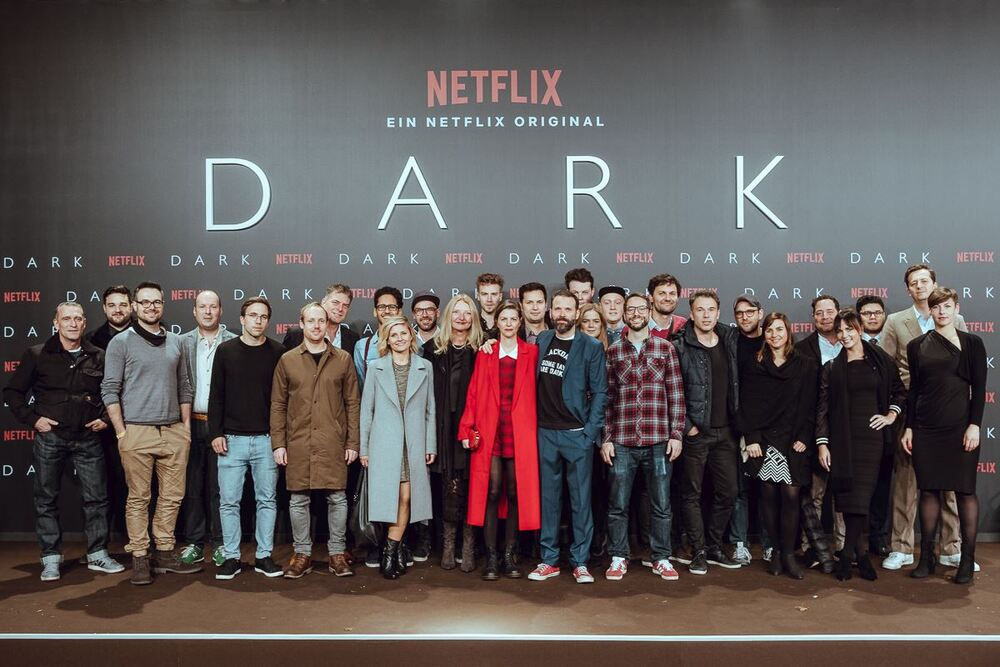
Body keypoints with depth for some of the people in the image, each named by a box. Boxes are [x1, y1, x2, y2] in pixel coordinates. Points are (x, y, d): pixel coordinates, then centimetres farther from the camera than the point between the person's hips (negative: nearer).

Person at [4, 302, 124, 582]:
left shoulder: (98, 356, 4)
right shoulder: (37, 355, 0)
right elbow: (12, 392, 4)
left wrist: (106, 418, 3)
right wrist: (32, 419, -5)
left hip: (88, 438, 1)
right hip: (49, 437, -1)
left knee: (96, 497, 5)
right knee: (46, 499, 6)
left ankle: (97, 554, 17)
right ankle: (51, 559, 18)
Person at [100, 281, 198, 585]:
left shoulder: (175, 342, 12)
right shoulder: (121, 342, -1)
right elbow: (110, 390, -4)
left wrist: (186, 427, 10)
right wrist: (121, 433, -9)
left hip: (174, 432, 4)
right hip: (137, 432, -4)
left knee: (172, 496, 7)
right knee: (138, 498, 2)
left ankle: (165, 553, 19)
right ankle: (139, 558, 12)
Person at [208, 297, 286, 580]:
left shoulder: (278, 352, 2)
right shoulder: (225, 350, 3)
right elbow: (216, 395, 4)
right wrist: (216, 433, -3)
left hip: (267, 439, 0)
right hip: (232, 439, 0)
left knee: (267, 500, 6)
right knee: (229, 501, 3)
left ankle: (264, 556, 17)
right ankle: (231, 557, 15)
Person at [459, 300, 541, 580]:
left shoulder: (531, 352, 7)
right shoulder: (485, 353, 8)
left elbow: (534, 393, 4)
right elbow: (474, 391, 4)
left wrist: (532, 427, -4)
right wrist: (467, 428, -3)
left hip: (520, 431, 0)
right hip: (489, 430, 0)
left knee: (515, 493, 5)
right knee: (491, 491, -3)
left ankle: (509, 555, 16)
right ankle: (491, 556, 7)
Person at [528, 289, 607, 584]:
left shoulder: (591, 347, -3)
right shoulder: (540, 340, 8)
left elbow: (599, 392, -4)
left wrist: (590, 432, -10)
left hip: (577, 435, -3)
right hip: (545, 432, 3)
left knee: (581, 500, 4)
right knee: (548, 498, 9)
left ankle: (580, 562, 14)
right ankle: (549, 560, 18)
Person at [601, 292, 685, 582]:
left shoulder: (665, 348, 5)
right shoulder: (612, 351, 6)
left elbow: (676, 394, 3)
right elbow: (606, 397, 4)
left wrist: (676, 434, -2)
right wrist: (605, 438, 0)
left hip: (658, 440, 0)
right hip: (622, 441, 0)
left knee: (661, 505, 9)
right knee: (618, 505, 7)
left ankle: (661, 558, 23)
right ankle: (618, 558, 21)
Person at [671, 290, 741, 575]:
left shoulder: (730, 340, 8)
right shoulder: (680, 346, -8)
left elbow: (737, 385, 16)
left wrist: (738, 421, 9)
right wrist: (685, 425, -12)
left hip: (726, 431, 5)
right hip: (695, 432, -5)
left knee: (728, 492, 9)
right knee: (692, 494, 3)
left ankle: (715, 547, 25)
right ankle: (699, 552, 15)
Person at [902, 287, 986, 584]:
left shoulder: (972, 343, 3)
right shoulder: (917, 346, 8)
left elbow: (979, 388, -1)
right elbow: (913, 389, 10)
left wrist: (974, 425, -9)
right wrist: (908, 427, 6)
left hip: (960, 427, -2)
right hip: (926, 429, 2)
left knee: (965, 492, 1)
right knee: (928, 491, 5)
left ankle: (967, 560, 10)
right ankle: (926, 557, 13)